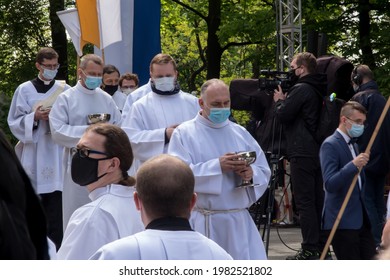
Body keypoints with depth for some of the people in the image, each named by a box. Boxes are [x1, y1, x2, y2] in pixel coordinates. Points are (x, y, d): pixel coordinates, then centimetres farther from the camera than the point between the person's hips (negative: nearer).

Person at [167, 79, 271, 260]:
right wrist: (217, 166, -21)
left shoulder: (240, 133, 15)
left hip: (239, 222, 4)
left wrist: (251, 173, -11)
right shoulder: (184, 134, 1)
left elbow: (264, 171, 12)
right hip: (202, 224, -4)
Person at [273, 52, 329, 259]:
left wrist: (279, 100, 6)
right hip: (317, 151, 9)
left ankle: (310, 250, -9)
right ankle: (321, 246, 15)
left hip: (302, 153, -9)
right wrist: (284, 101, 14)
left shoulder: (301, 90, -13)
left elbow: (282, 115, -12)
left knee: (304, 202, -8)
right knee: (317, 200, 12)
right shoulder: (317, 90, 15)